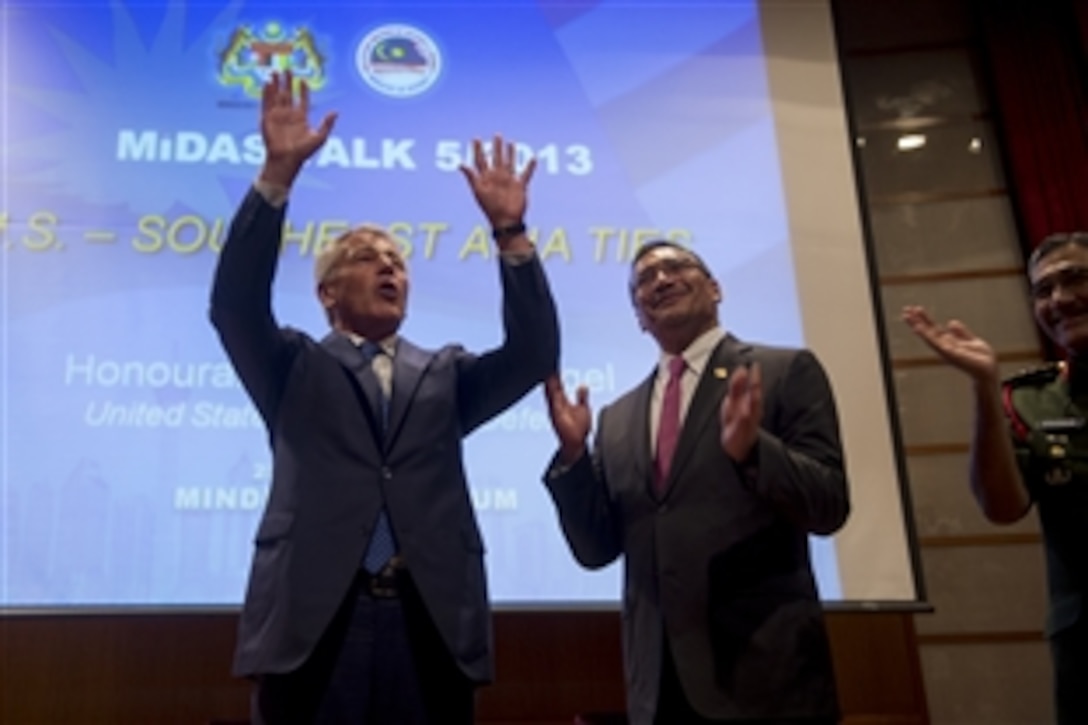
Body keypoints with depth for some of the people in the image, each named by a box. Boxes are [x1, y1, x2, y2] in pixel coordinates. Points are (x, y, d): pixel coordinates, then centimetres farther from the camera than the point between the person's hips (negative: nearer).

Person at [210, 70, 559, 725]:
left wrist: (511, 234, -7)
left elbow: (535, 354, 4)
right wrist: (278, 174, -13)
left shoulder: (446, 374, 17)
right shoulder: (296, 369, 12)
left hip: (430, 625, 2)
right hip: (312, 621, -1)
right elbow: (235, 307, -4)